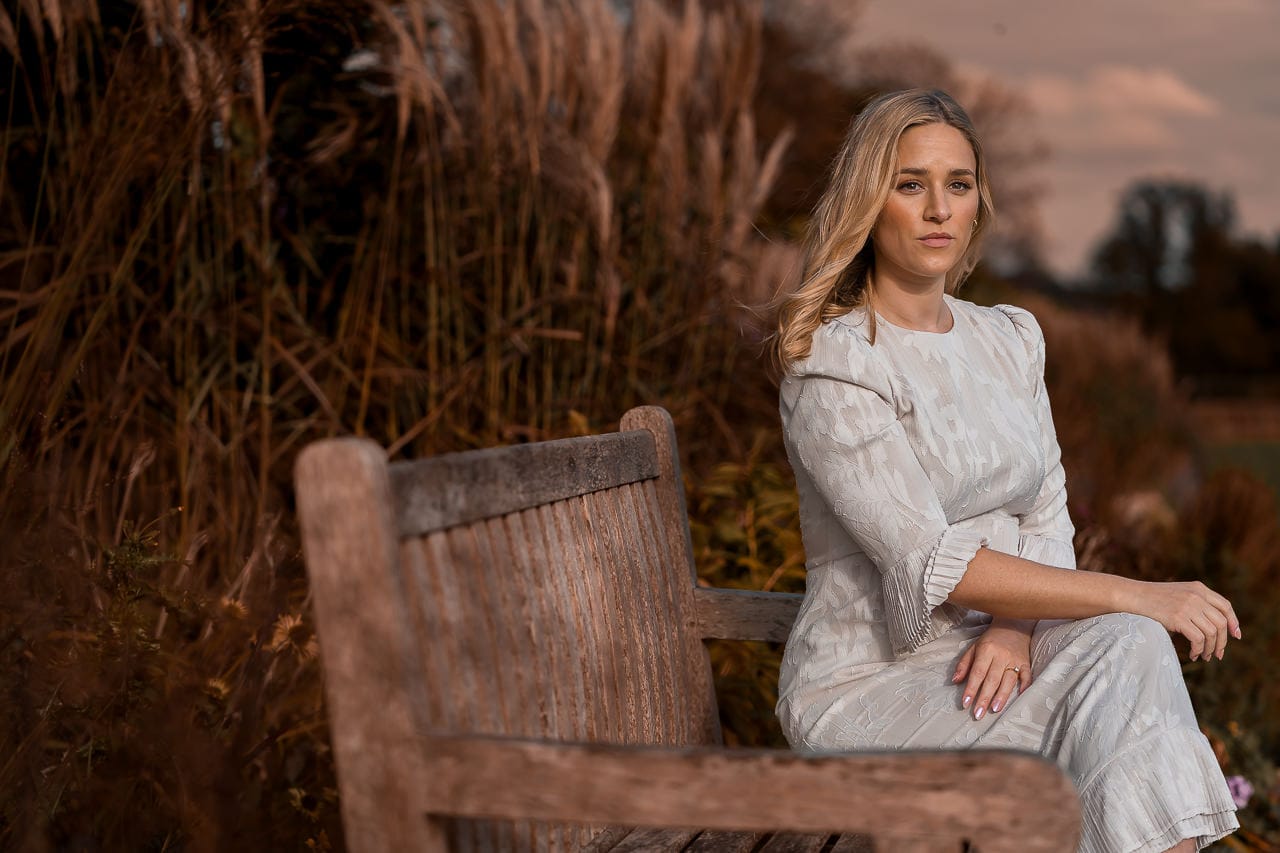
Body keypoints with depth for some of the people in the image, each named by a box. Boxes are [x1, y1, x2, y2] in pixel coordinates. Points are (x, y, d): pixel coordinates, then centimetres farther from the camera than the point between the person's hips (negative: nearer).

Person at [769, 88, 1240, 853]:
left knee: (1127, 647, -26)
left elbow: (1048, 518, 8)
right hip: (866, 686, -6)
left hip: (986, 658, 6)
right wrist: (1134, 596, -23)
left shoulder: (1011, 338, 10)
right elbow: (932, 566, -20)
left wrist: (1015, 626, -14)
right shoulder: (834, 366, -13)